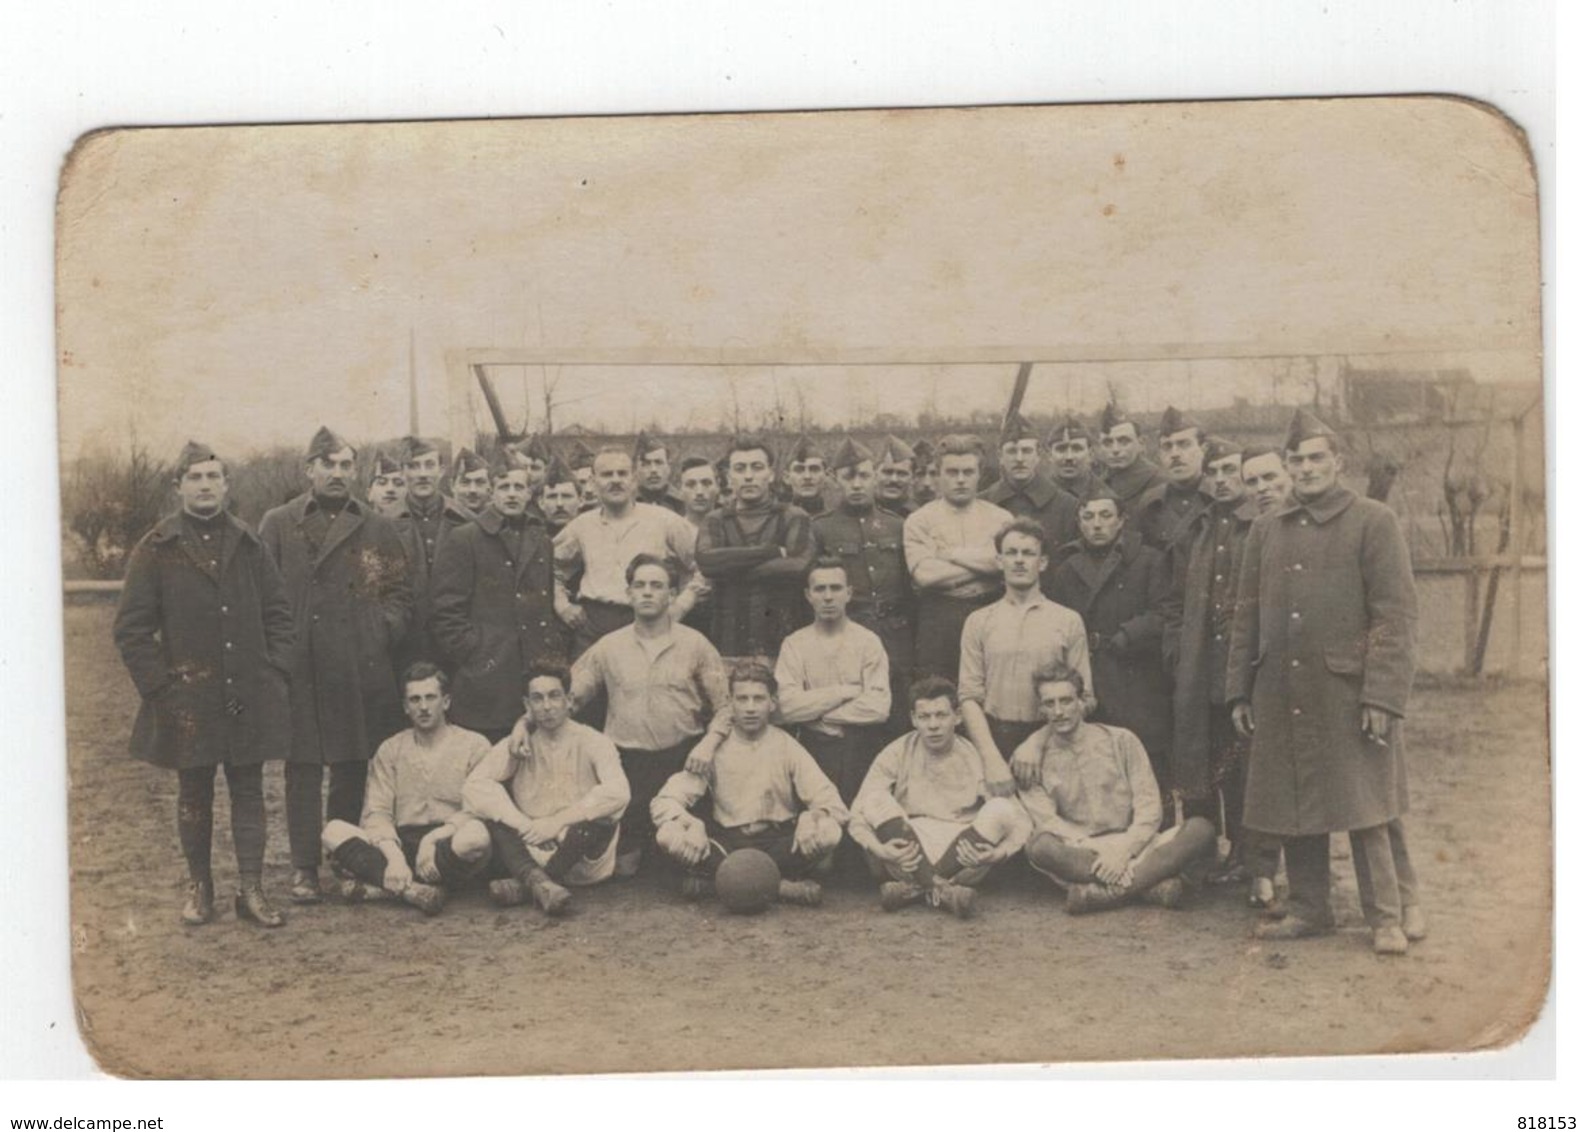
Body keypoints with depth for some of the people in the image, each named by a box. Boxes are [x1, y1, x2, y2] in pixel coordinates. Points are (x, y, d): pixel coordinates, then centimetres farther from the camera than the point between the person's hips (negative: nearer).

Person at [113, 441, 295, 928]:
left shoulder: (249, 545, 7)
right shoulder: (155, 551, -2)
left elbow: (278, 612, 11)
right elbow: (131, 628, -2)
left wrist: (275, 670, 1)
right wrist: (159, 685, -8)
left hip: (249, 697, 2)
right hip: (187, 699, -2)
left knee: (248, 791, 5)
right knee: (194, 794, 9)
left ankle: (251, 888, 12)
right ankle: (199, 885, 22)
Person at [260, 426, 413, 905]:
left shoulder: (377, 530, 11)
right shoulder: (277, 525, 9)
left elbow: (400, 595, 11)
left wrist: (381, 632, -6)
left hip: (360, 671, 1)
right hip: (300, 670, -1)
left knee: (353, 767, 5)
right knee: (302, 769, 1)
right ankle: (304, 869, 8)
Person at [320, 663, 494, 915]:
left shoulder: (474, 745, 6)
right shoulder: (390, 750, 14)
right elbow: (376, 811, 3)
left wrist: (434, 838, -21)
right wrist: (393, 854, -18)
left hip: (449, 847, -3)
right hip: (402, 843, 3)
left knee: (474, 836, -37)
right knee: (334, 831, -20)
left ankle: (382, 886, -26)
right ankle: (413, 889, -35)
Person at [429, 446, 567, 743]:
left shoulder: (542, 542, 18)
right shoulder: (464, 540, 1)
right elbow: (446, 612, -3)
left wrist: (557, 657, 10)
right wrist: (472, 654, -10)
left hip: (540, 678, 5)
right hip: (486, 682, -4)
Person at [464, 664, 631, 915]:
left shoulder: (592, 742, -3)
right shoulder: (518, 746, 4)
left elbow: (617, 792, -22)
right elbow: (473, 786, -10)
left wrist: (558, 821, -24)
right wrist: (524, 825, -21)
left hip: (583, 860, -3)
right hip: (532, 852, 3)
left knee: (600, 820, -32)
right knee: (493, 812, -17)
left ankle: (523, 885, -27)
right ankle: (540, 883, -37)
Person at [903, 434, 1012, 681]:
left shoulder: (1000, 518, 10)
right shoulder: (919, 521, 4)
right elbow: (924, 573, -11)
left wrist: (950, 554, -6)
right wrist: (983, 563, -6)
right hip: (938, 621, -1)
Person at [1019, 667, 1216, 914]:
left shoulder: (1121, 740, 6)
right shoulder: (1029, 756, 4)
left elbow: (1149, 808, 1)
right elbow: (1046, 820, -6)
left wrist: (1123, 850, -17)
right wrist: (1101, 849, -20)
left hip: (1132, 849, 2)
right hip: (1077, 853, -1)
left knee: (1201, 829, -22)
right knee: (1039, 845, -35)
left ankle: (1103, 892, -34)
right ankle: (1153, 883, -32)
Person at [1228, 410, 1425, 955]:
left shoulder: (1373, 522, -2)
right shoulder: (1265, 530, 12)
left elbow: (1396, 615, -7)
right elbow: (1247, 615, 14)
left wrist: (1382, 695, -14)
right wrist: (1239, 692, 9)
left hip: (1349, 693, -5)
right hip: (1282, 697, 5)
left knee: (1368, 808, -3)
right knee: (1293, 807, 9)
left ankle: (1390, 915, 8)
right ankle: (1308, 909, 22)